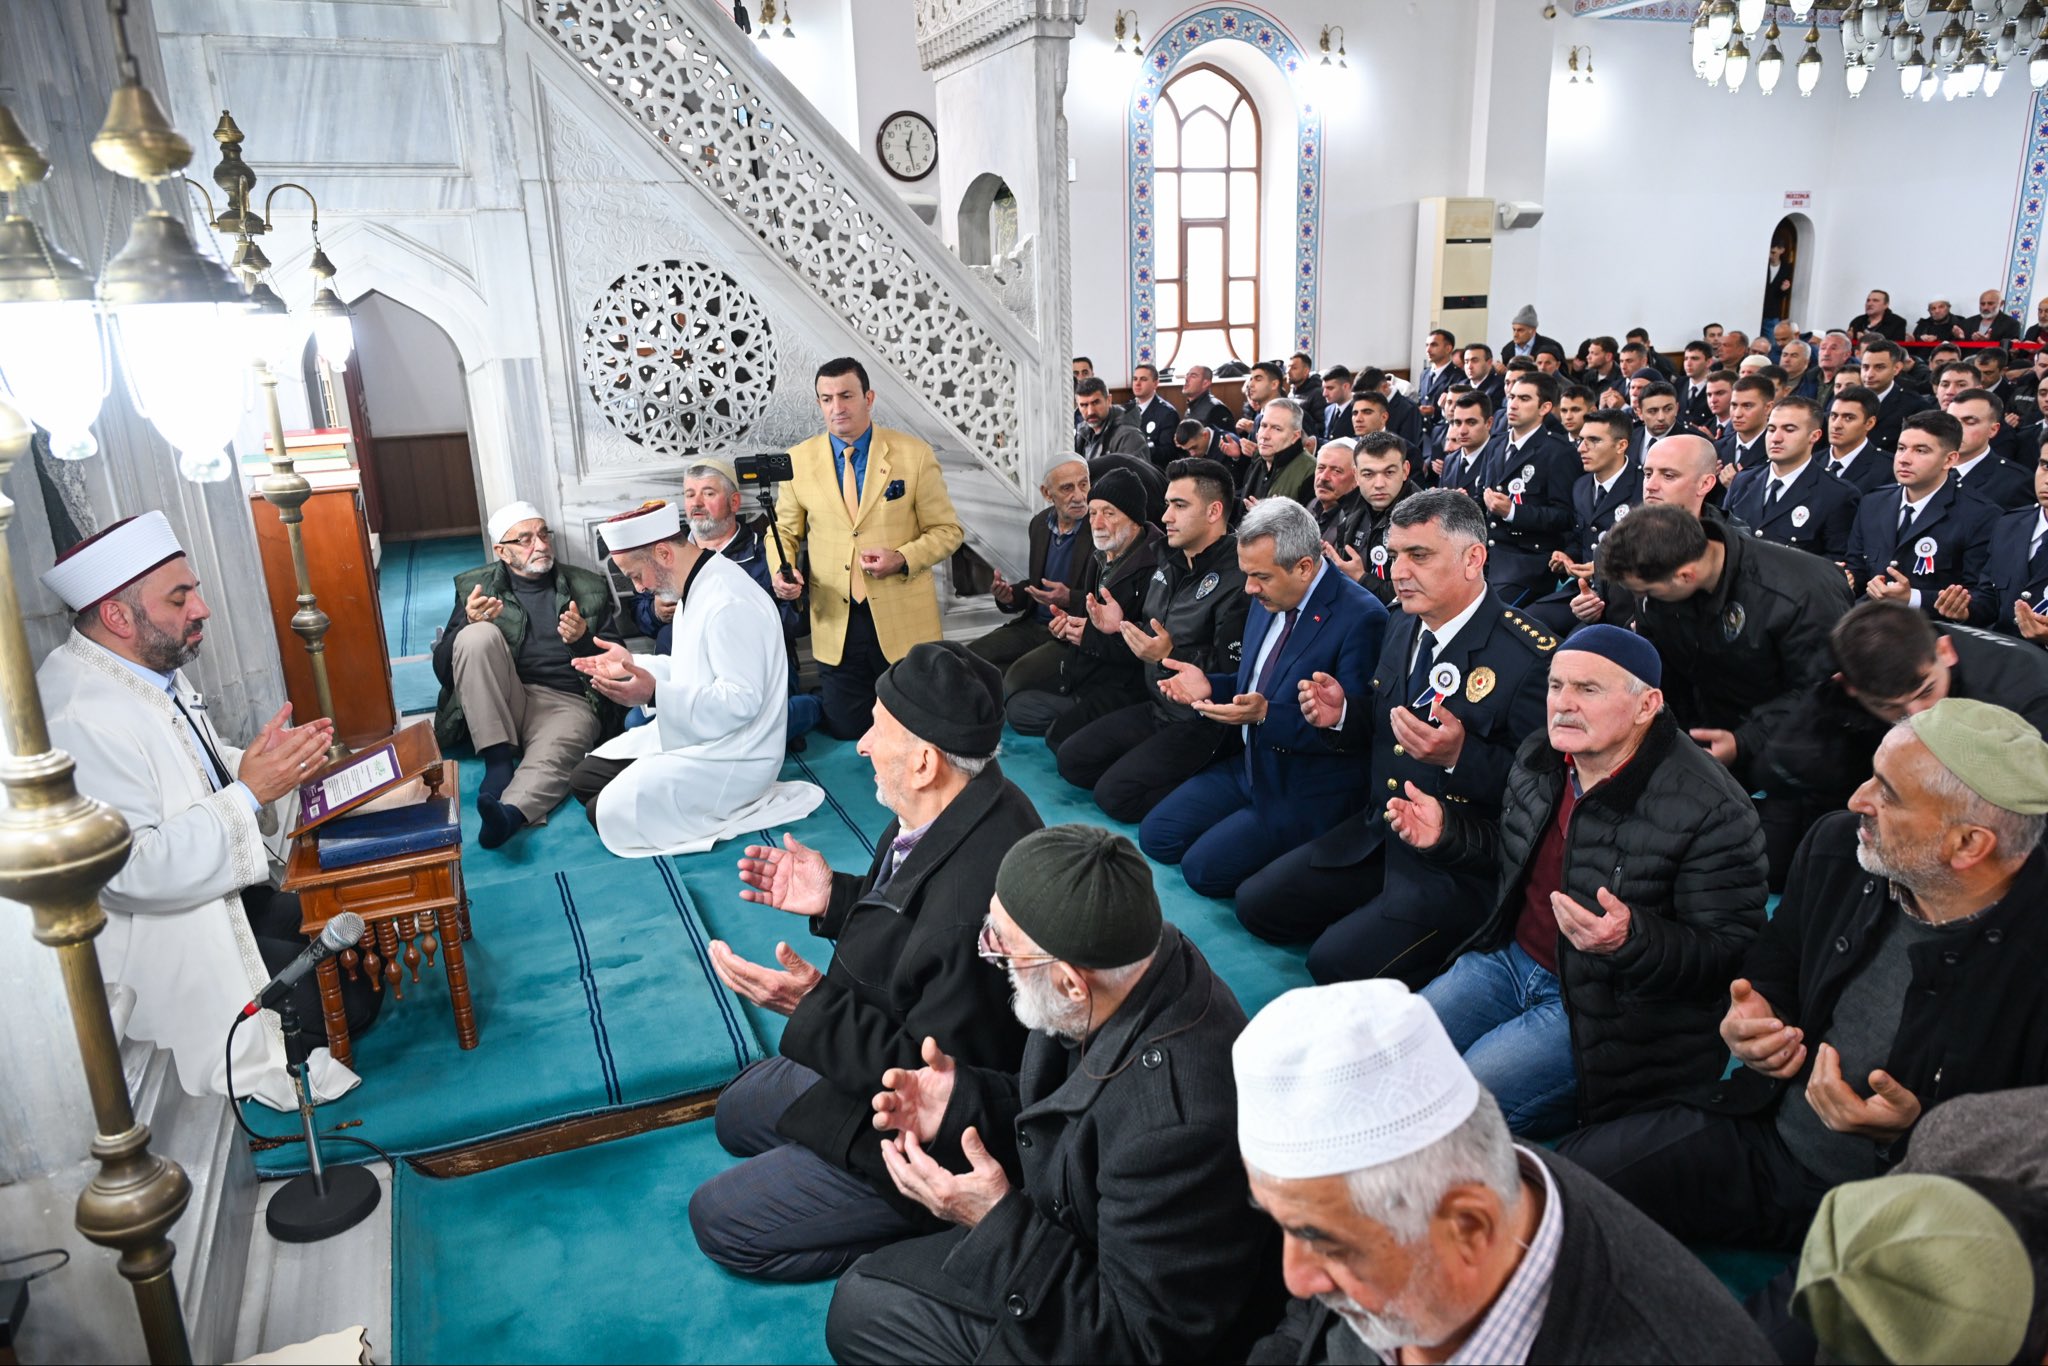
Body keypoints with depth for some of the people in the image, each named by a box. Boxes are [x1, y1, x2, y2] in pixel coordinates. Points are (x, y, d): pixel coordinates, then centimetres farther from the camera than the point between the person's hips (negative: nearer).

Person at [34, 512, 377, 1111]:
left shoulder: (155, 669, 3)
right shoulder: (80, 718, -27)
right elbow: (131, 870, -31)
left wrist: (267, 759, -5)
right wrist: (249, 793, -28)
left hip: (217, 892, 10)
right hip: (159, 941, -9)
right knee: (351, 997, -12)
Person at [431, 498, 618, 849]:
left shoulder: (589, 588, 16)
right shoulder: (475, 585, 15)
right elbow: (443, 669, 7)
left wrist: (584, 640, -13)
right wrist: (468, 622, -13)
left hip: (567, 702, -1)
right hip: (499, 708, 1)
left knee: (551, 754, -35)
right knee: (479, 635, -25)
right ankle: (498, 761, -25)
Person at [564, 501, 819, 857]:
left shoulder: (730, 604, -26)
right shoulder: (697, 586, 7)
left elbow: (741, 701, -30)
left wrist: (655, 694, -35)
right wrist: (632, 663, 11)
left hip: (730, 757, -11)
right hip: (692, 735, 11)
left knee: (611, 814, -18)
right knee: (584, 779, 11)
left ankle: (731, 811, -4)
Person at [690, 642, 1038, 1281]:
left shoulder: (977, 904, -39)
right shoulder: (964, 812, -9)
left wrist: (814, 1007, -31)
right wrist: (837, 898, 0)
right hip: (891, 1054, 10)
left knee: (719, 1221, 0)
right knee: (738, 1114, 25)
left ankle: (931, 1229, 4)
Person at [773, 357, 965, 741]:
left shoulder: (914, 454, -3)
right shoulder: (799, 459, 2)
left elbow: (947, 530, 0)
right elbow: (784, 532, 13)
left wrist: (903, 559, -17)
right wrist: (783, 573, -7)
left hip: (903, 621, -1)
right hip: (836, 622, 1)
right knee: (845, 728, 8)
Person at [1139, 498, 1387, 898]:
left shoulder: (1360, 617, -22)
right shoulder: (1268, 602, 4)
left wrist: (1265, 715, -32)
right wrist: (1209, 686, -3)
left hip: (1307, 790, -8)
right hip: (1251, 766, 9)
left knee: (1203, 867, -15)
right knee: (1156, 836, 5)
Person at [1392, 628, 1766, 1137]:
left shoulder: (1710, 809, -21)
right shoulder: (1539, 756, 2)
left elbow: (1729, 952, -18)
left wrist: (1632, 941, -36)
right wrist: (1447, 832, 3)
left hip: (1603, 1005, -7)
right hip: (1509, 959, 7)